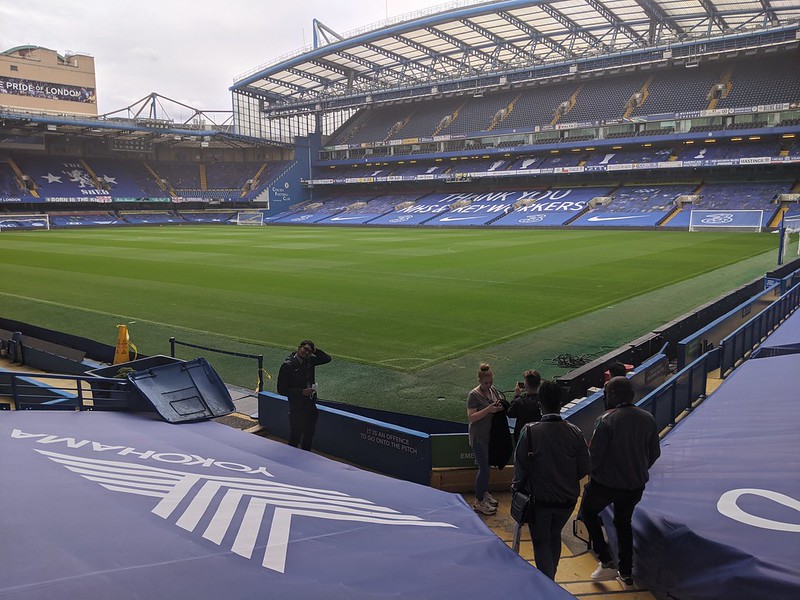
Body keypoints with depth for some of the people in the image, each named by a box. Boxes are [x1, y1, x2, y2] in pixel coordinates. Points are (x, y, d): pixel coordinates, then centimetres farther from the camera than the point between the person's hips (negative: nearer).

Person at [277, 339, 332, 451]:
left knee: (309, 434, 20)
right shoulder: (287, 365, -15)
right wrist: (302, 392, -21)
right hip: (297, 408, -6)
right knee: (295, 437, 4)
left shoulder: (310, 360, 2)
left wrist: (315, 350, -4)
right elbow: (281, 390, -15)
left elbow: (327, 358, 11)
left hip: (311, 405, 6)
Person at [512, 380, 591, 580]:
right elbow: (585, 468, -4)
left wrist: (518, 485, 6)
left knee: (541, 542, 13)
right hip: (567, 498, 4)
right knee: (555, 536, 26)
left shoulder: (530, 431, -20)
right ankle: (550, 577, 43)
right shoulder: (574, 432, -11)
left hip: (539, 498, -4)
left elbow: (520, 465, -13)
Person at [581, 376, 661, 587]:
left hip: (605, 483, -5)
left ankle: (605, 562, 13)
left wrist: (588, 471, 2)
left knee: (588, 512, 20)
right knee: (623, 523, 24)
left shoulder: (606, 420, -23)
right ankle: (626, 573, 30)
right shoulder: (648, 419, -5)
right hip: (636, 485, 5)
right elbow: (655, 453, 6)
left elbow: (594, 455, -20)